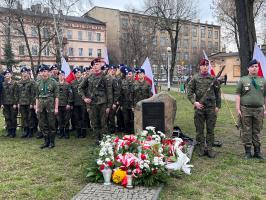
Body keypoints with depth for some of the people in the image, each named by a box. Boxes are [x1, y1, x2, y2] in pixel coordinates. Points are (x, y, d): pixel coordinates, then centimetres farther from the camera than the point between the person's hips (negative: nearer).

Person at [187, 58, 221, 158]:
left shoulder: (213, 78, 6)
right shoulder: (195, 78, 2)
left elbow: (218, 93, 10)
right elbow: (189, 91, 2)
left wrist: (218, 106, 6)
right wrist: (194, 102, -12)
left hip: (211, 108, 1)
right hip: (199, 107, -1)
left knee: (210, 130, 5)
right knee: (199, 130, 5)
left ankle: (209, 148, 15)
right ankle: (201, 148, 16)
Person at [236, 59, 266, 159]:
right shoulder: (243, 80, 2)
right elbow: (238, 95, -1)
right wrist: (238, 109, -7)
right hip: (245, 110, -2)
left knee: (257, 131, 10)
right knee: (246, 132, 3)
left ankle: (257, 151, 20)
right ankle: (248, 152, 13)